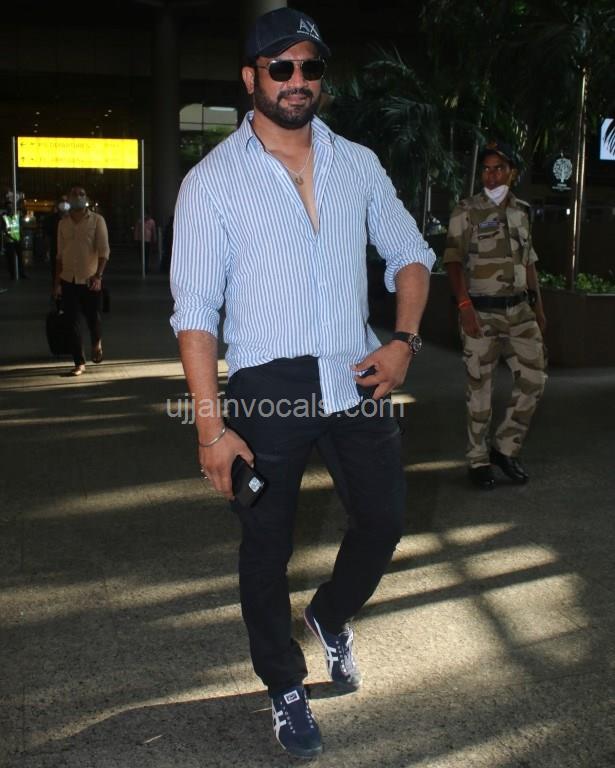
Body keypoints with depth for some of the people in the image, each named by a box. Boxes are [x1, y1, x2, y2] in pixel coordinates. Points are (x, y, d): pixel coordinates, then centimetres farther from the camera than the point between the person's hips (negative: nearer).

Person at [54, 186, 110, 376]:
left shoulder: (97, 220, -2)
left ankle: (97, 344, 37)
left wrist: (98, 275, -20)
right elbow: (60, 255, 12)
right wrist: (57, 281, 7)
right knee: (72, 323, 1)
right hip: (68, 281, 3)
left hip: (90, 280, -3)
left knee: (93, 318, 5)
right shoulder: (63, 223, 8)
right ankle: (79, 362, 8)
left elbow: (104, 250, -9)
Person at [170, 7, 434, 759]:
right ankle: (285, 689, 31)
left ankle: (331, 617, 43)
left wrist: (404, 341, -1)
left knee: (384, 517, 11)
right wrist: (211, 425, -14)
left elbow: (409, 253, 15)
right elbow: (195, 311, -8)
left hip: (357, 374, 4)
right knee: (266, 546, 8)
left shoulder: (358, 164, 7)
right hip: (268, 386, -3)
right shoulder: (211, 181, -6)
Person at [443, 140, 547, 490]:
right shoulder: (467, 211, -4)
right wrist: (465, 305, -21)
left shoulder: (522, 211, 12)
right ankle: (479, 459, 13)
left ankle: (506, 448, 17)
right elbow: (454, 261, -10)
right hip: (481, 312, -5)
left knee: (534, 378, 1)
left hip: (519, 310, 5)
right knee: (480, 386, 1)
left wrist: (539, 307, 15)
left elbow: (529, 263, 18)